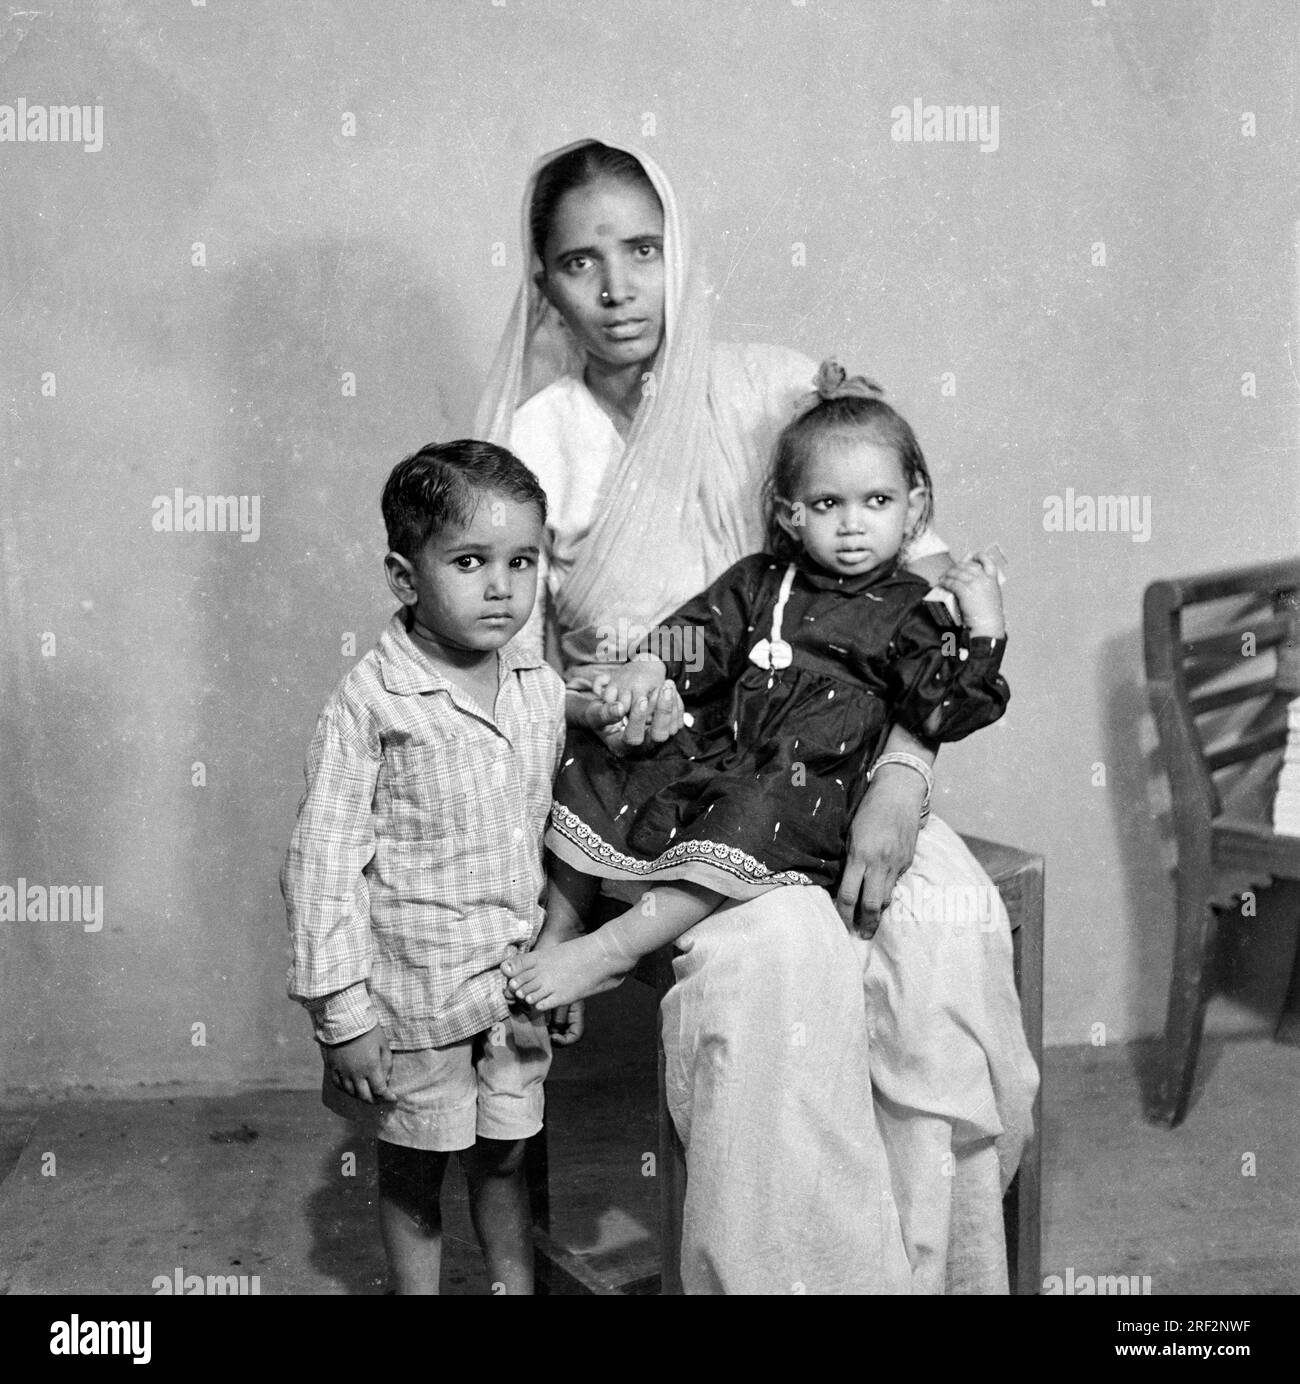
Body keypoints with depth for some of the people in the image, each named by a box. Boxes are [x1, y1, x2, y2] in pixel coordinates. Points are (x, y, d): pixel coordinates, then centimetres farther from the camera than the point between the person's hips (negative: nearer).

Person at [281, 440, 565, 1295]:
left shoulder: (544, 690, -1)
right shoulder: (370, 705, -17)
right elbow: (324, 862, -14)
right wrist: (341, 1010, -15)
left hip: (516, 982, 4)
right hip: (412, 990, -4)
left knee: (504, 1158, 18)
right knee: (412, 1170, 14)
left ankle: (518, 1284, 38)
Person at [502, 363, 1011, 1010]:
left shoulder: (906, 613, 4)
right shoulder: (758, 582, 16)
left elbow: (946, 710, -4)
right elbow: (700, 629, 9)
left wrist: (984, 628, -14)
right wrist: (649, 664, -11)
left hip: (801, 790, -5)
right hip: (706, 757, 5)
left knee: (754, 817, -39)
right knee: (584, 765, -5)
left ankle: (613, 948, -35)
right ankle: (558, 933, 1)